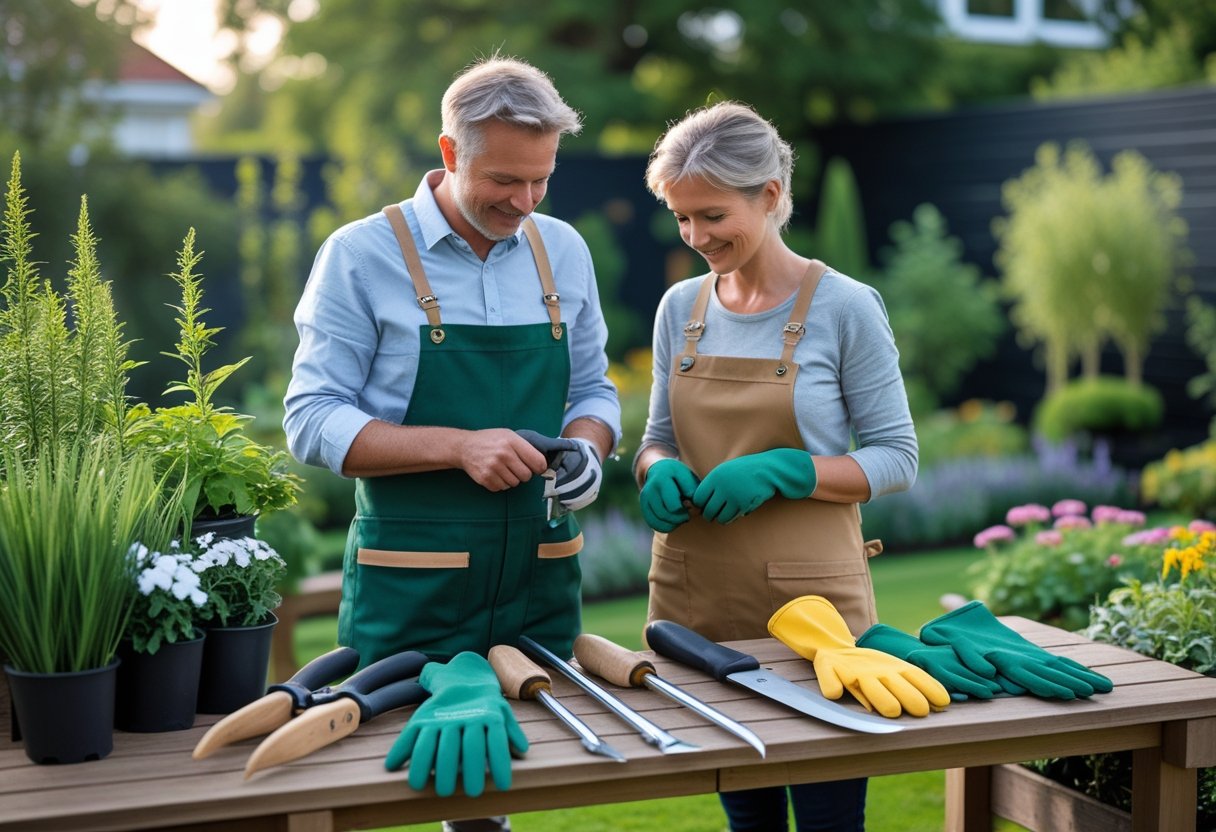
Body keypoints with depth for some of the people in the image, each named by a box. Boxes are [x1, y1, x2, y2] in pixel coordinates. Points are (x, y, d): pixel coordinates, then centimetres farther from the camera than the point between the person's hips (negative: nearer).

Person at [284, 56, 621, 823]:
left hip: (541, 586, 4)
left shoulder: (563, 250, 7)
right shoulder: (363, 254, -7)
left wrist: (586, 447, -8)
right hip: (411, 596, -4)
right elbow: (313, 422, -10)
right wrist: (458, 448, -20)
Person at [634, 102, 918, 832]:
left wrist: (782, 471, -20)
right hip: (695, 594, 4)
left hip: (809, 596, -4)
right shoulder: (680, 307, 6)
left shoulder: (845, 307, -8)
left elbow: (896, 458, -6)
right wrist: (659, 469, -8)